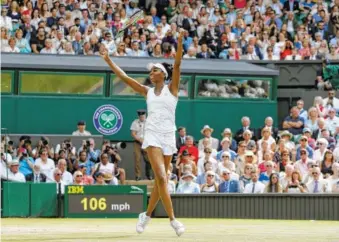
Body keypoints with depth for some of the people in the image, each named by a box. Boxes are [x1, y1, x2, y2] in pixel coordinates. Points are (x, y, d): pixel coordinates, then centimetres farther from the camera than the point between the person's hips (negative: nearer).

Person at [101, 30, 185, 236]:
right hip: (153, 135, 0)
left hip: (169, 136, 0)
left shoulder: (171, 88, 6)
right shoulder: (148, 91, 13)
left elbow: (177, 65, -7)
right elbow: (124, 77, 15)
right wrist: (109, 61, 11)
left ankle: (147, 214, 25)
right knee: (161, 177, -16)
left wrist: (180, 42, -19)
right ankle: (173, 219, -19)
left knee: (161, 180, 7)